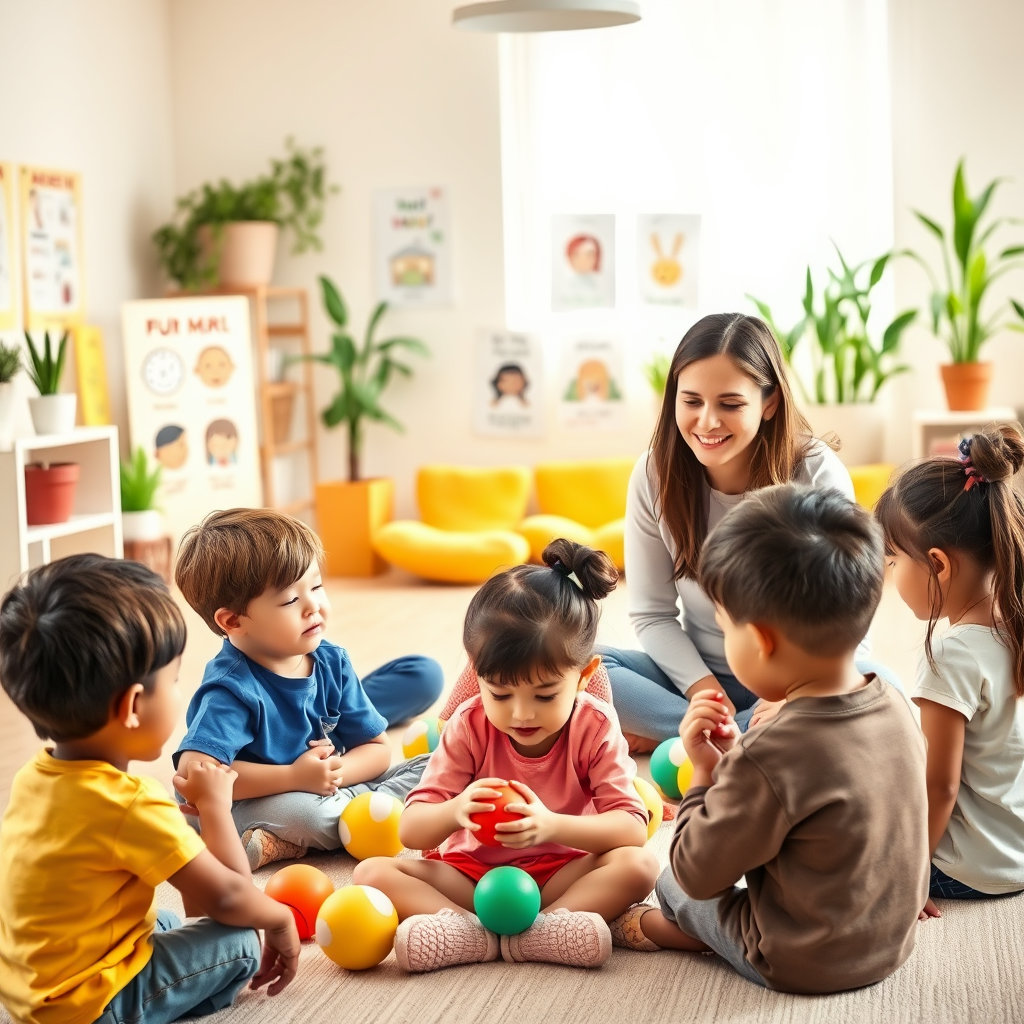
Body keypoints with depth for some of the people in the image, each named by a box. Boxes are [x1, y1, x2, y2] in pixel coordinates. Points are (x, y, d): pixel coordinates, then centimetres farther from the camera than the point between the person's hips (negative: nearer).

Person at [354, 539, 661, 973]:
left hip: (559, 873, -1)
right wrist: (453, 812, -38)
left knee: (639, 864, -29)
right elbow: (410, 831, -13)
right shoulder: (470, 726, -10)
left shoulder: (595, 728, -12)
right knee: (371, 872, -20)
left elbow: (632, 829, -21)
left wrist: (552, 825, -38)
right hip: (472, 874, 1)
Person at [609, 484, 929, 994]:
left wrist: (704, 770, -8)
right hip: (892, 942, 7)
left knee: (674, 886, 18)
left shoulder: (768, 760, -33)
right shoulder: (895, 708, -9)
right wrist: (733, 757, -1)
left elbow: (697, 872, -19)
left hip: (803, 964, -7)